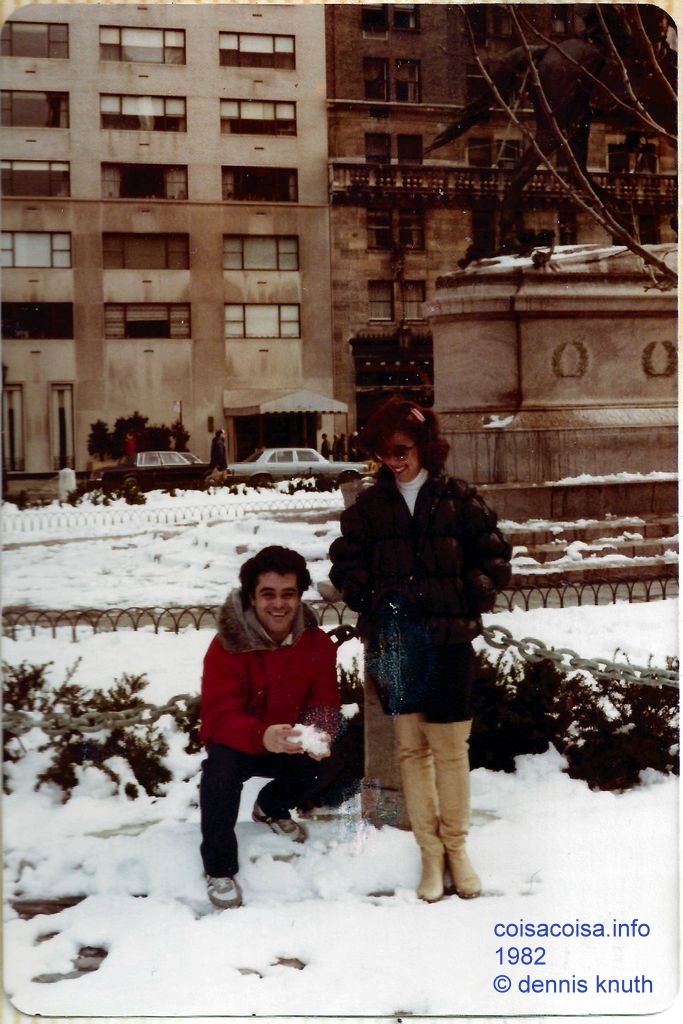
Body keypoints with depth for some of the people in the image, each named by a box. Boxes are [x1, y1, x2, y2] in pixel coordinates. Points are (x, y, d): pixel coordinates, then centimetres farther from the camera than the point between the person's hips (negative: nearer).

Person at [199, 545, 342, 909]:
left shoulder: (317, 644, -12)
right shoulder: (227, 646, -25)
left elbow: (324, 704, -11)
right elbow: (219, 716, -32)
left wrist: (320, 734, -37)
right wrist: (263, 736, -54)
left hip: (290, 743, 4)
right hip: (235, 741, -4)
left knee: (326, 765, -23)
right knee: (222, 767, -35)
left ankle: (271, 807, 14)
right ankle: (218, 869, -15)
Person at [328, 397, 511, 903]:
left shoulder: (458, 499, 3)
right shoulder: (370, 504, 9)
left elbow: (494, 557, 5)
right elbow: (345, 560, 11)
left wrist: (469, 604, -5)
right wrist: (370, 597, -4)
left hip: (448, 639, -2)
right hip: (393, 642, 2)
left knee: (451, 748, 0)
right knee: (411, 748, 5)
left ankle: (457, 847, 16)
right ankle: (431, 853, 14)